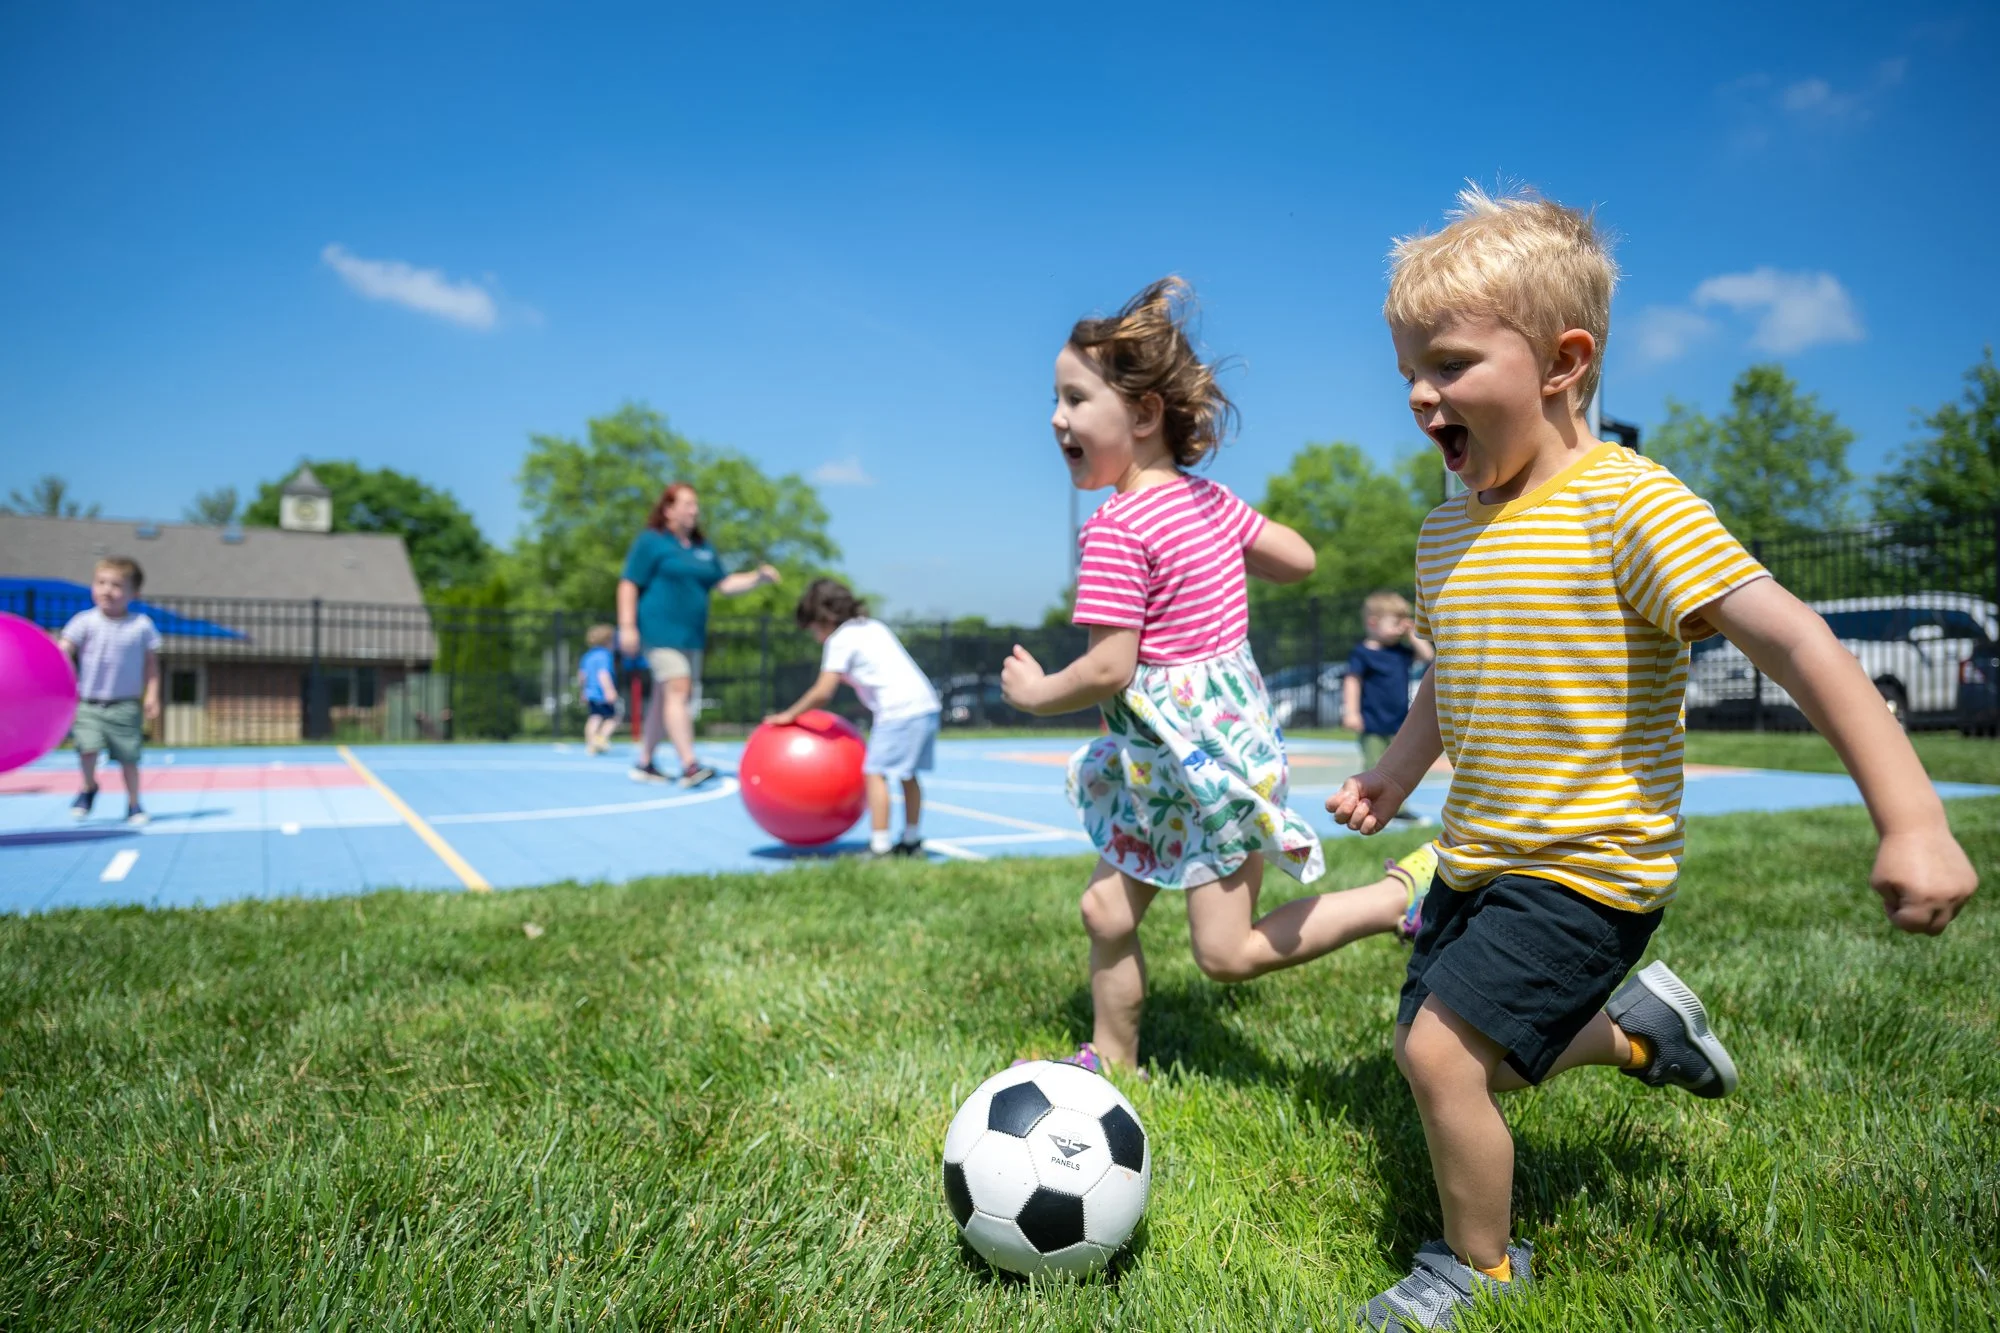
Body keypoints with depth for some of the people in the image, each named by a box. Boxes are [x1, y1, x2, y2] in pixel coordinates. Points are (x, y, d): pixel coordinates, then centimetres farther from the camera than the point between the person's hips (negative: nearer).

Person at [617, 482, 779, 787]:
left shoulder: (703, 548, 17)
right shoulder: (651, 541, -3)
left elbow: (725, 585, 16)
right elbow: (628, 584, -7)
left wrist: (758, 577, 1)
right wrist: (627, 626, -14)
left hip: (691, 635, 7)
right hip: (660, 631, -7)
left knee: (664, 698, 12)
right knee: (678, 690, -18)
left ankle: (644, 763, 22)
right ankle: (689, 766, -23)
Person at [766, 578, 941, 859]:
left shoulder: (840, 639, -2)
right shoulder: (874, 627, 22)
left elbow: (823, 692, -6)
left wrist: (790, 715, 5)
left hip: (899, 710, -9)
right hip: (926, 703, 9)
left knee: (874, 773, -7)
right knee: (907, 774, 18)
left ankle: (879, 846, -10)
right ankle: (912, 841, 26)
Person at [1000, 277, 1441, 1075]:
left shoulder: (1116, 530, -20)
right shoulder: (1208, 497, 6)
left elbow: (1108, 670, -23)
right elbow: (1299, 559, 14)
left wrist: (1035, 692, -5)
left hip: (1201, 756, -10)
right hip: (1167, 765, 10)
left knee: (1228, 956, 0)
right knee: (1106, 911, 15)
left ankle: (1405, 893, 3)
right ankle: (1112, 1061, 29)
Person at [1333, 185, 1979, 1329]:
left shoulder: (1627, 504, -19)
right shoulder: (1447, 531, 6)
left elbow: (1794, 641, -24)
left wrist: (1912, 819, -31)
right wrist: (1394, 775, 12)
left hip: (1586, 873, -8)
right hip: (1478, 860, 8)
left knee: (1443, 1052, -13)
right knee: (1452, 1058, 17)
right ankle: (1640, 1024, 40)